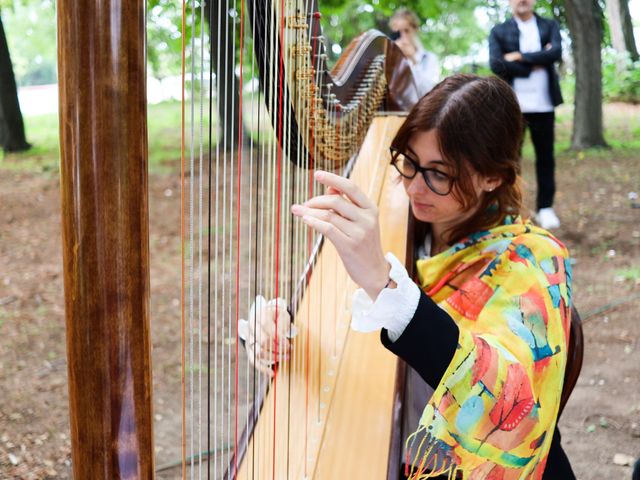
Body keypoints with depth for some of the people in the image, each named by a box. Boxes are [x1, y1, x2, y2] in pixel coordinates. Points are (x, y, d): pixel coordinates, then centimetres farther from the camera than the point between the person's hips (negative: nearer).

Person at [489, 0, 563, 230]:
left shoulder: (550, 26, 9)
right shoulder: (499, 32, 5)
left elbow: (556, 52, -9)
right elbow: (496, 64, -9)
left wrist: (520, 57, -13)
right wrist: (535, 65, -11)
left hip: (543, 104, 1)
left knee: (545, 156, 6)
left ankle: (545, 207, 14)